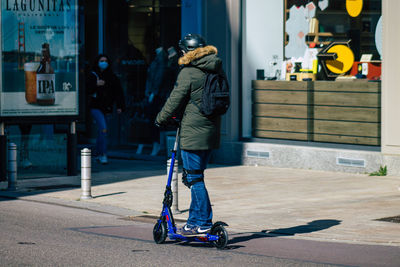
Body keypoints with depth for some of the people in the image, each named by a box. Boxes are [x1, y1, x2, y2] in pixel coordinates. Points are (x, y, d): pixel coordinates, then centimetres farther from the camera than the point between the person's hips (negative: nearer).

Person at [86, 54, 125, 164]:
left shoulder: (112, 77, 7)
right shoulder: (92, 75, 0)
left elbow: (118, 92, 6)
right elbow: (87, 89, -7)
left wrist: (120, 106, -1)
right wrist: (96, 84, -24)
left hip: (106, 107, 4)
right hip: (95, 106, -4)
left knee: (101, 130, 12)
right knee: (103, 128, -17)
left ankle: (99, 154, 24)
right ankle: (103, 154, -15)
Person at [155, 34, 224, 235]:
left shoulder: (188, 73, -12)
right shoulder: (217, 70, 11)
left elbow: (175, 101, -9)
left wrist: (161, 119, 8)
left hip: (193, 132, -8)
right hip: (211, 130, 8)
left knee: (194, 178, -2)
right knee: (195, 176, 16)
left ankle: (202, 222, -3)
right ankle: (196, 219, 21)